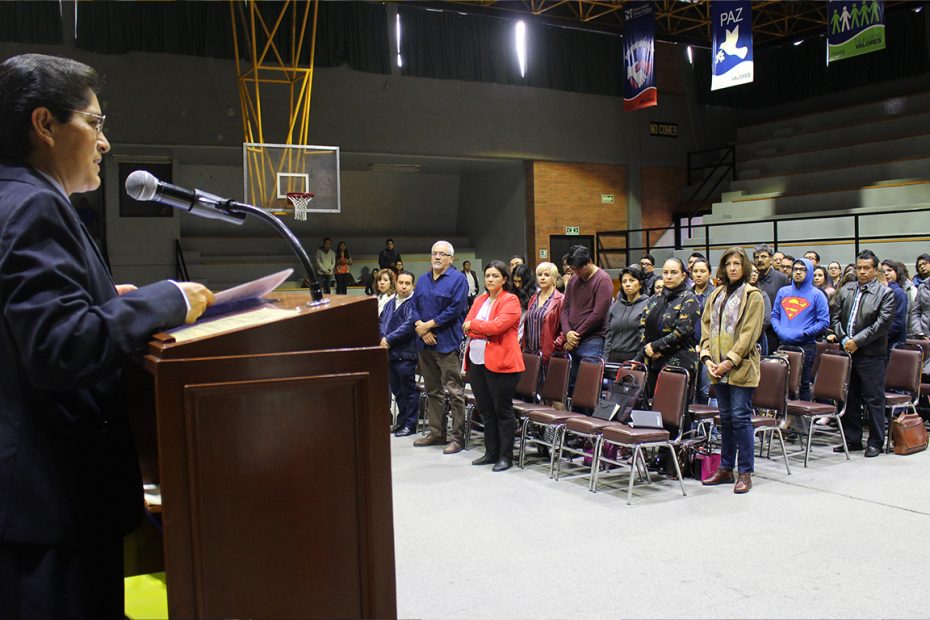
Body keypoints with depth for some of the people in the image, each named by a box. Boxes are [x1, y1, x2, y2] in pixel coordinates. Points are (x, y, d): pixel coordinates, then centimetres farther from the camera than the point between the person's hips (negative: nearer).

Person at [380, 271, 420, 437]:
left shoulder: (413, 304, -9)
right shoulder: (390, 304, 17)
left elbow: (409, 325, -19)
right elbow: (381, 322, 12)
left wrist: (389, 339, -15)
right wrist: (383, 339, -8)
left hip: (406, 354, -8)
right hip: (390, 353, 8)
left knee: (409, 391, 2)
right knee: (397, 391, 16)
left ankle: (410, 424, 11)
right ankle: (401, 422, 27)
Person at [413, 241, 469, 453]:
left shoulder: (458, 279, -4)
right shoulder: (422, 280, 16)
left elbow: (455, 309, -13)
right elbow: (414, 306, 11)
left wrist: (428, 325, -11)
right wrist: (422, 330, -6)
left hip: (448, 343, -7)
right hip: (426, 343, 7)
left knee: (454, 392, -5)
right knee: (432, 391, 13)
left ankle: (458, 437, 1)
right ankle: (436, 433, 23)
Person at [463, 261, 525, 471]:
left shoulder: (510, 301, -5)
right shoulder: (480, 300, 17)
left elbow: (497, 326, -19)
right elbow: (466, 327, 8)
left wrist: (473, 324, -6)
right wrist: (486, 330, -10)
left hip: (500, 363, -7)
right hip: (477, 361, 7)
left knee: (503, 411, 0)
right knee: (485, 410, 13)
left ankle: (505, 456, 7)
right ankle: (491, 452, 23)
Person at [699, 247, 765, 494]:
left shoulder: (753, 296, -3)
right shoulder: (717, 295, 14)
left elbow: (749, 334, -11)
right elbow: (706, 326, 11)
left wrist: (730, 362, -15)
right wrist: (707, 358, -2)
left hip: (741, 367, -6)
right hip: (719, 369, 6)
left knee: (740, 418, -5)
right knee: (725, 418, 12)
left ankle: (745, 472, 4)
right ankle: (726, 469, 20)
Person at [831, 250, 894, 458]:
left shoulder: (885, 293, -3)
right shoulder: (845, 290, 11)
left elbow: (882, 324, -11)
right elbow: (835, 317, 10)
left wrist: (857, 341, -15)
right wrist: (843, 339, -5)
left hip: (871, 355, -5)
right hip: (847, 352, 5)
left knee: (874, 400, 1)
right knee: (849, 398, 10)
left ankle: (876, 442, 10)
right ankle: (852, 439, 20)